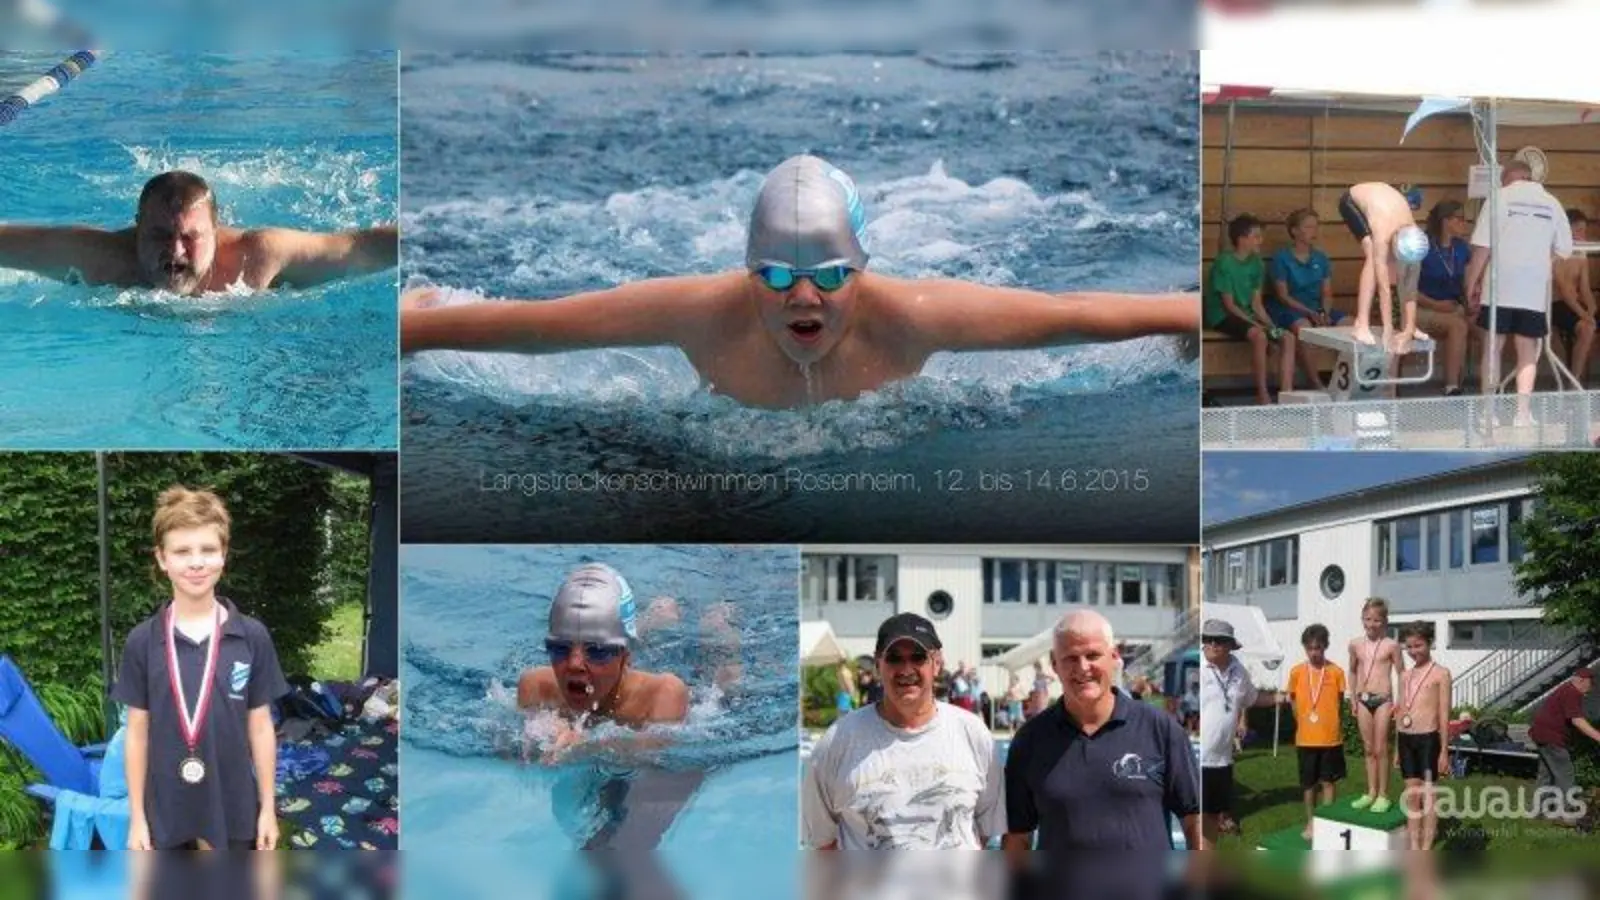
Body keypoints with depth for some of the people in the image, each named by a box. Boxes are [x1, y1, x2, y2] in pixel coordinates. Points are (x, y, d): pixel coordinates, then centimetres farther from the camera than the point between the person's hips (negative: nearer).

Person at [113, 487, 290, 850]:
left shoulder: (252, 637, -7)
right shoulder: (142, 641, -6)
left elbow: (260, 726, -1)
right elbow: (137, 732, -1)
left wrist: (268, 807, 1)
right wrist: (136, 815, 0)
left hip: (233, 808, 0)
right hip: (168, 811, 0)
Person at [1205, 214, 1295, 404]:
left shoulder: (1255, 263, 8)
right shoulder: (1224, 263, -15)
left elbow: (1256, 303, 9)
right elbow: (1229, 305, -16)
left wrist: (1270, 324, -6)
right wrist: (1256, 324, -21)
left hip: (1246, 315, 8)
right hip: (1223, 317, -8)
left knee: (1288, 337, -9)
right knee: (1259, 335, -34)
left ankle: (1286, 394, -14)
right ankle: (1262, 394, -26)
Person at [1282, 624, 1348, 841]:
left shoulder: (1336, 672, -4)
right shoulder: (1297, 672, -2)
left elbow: (1340, 704, 4)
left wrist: (1339, 730, 6)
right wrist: (1302, 723, 3)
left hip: (1331, 738, -1)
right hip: (1306, 739, 1)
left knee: (1328, 782, 5)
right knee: (1309, 784, 10)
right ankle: (1311, 823, 21)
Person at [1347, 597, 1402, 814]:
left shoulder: (1391, 646, -6)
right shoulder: (1355, 644, 6)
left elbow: (1400, 675, -2)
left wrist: (1399, 702, -7)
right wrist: (1353, 696, 12)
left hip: (1383, 700, -4)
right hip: (1363, 700, 4)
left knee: (1380, 749, -2)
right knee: (1368, 749, 10)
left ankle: (1383, 795, 5)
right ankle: (1371, 792, 17)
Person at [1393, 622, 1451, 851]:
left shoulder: (1440, 673, -3)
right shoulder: (1405, 676, 13)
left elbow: (1444, 714, -6)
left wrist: (1444, 750, -8)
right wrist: (1397, 748, 17)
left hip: (1427, 739, -6)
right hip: (1406, 739, 6)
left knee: (1428, 794, 0)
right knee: (1411, 795, 7)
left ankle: (1426, 851, 4)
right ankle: (1413, 849, 11)